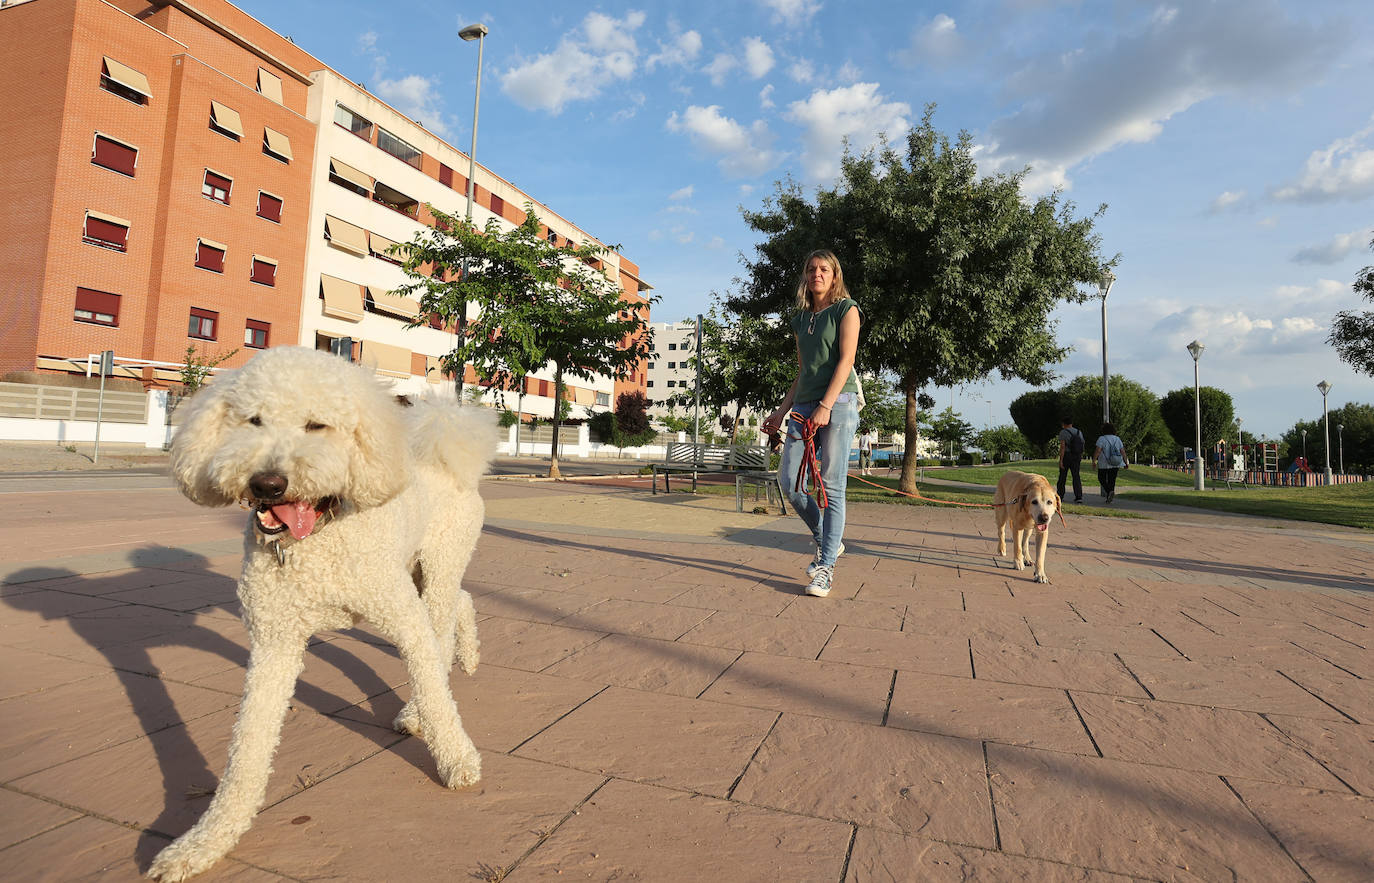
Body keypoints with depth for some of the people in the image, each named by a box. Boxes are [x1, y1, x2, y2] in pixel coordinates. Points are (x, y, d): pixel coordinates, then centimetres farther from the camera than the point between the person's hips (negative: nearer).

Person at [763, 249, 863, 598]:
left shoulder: (846, 309, 4)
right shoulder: (801, 319, 21)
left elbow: (846, 360, -8)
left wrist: (826, 406, -19)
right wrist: (781, 412, 17)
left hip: (838, 403, -6)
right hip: (804, 407, 6)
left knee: (831, 486, -7)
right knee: (789, 480, -1)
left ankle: (826, 567, -2)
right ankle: (826, 540, 20)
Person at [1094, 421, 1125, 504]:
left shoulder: (1101, 439, -9)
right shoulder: (1117, 439, 4)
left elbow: (1098, 451, -17)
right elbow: (1123, 452, 2)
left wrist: (1094, 460, -13)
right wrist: (1125, 462, 9)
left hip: (1104, 464, -4)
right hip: (1115, 464, 4)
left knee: (1101, 479, 11)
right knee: (1112, 480, 11)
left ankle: (1110, 491, -11)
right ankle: (1108, 498, 9)